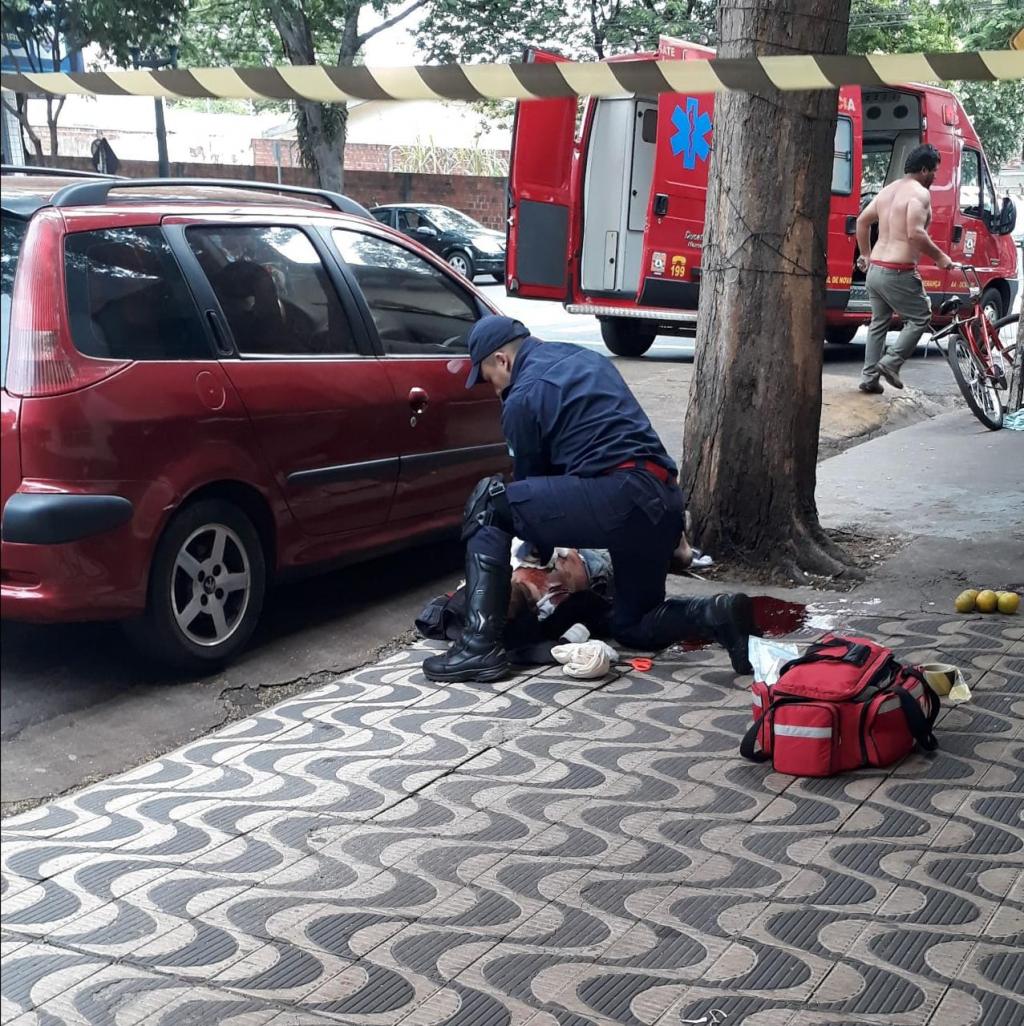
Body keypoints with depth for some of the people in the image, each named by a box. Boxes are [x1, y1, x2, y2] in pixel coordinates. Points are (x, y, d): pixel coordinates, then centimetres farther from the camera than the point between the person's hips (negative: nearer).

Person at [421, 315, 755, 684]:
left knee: (488, 502, 2)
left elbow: (532, 479, 12)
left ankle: (480, 647, -7)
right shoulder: (587, 359, 26)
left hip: (618, 498, -9)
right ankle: (717, 615, -1)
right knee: (632, 626, 26)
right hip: (667, 502, 9)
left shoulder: (522, 398, 2)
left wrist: (543, 553, 28)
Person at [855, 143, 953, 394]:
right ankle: (891, 362, -2)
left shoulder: (888, 190, 14)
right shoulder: (919, 193, -12)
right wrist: (939, 257, -12)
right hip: (898, 273, -8)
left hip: (875, 269, 8)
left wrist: (866, 254, 29)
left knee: (878, 323, 17)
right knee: (920, 317, 7)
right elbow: (915, 233, -24)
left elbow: (862, 221, 20)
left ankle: (869, 377, 16)